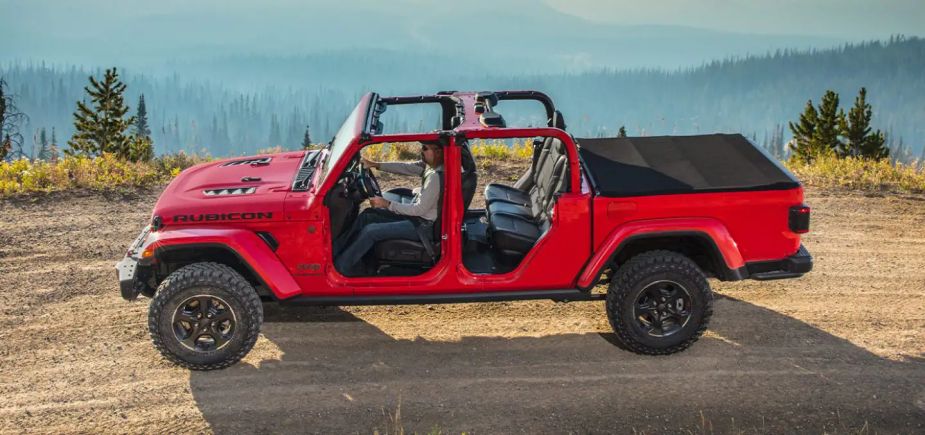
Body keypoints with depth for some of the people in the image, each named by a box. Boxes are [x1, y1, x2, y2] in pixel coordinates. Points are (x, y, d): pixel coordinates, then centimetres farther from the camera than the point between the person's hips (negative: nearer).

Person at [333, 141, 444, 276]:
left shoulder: (436, 176, -27)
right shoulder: (429, 165, 0)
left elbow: (420, 209, -25)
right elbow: (405, 167, 6)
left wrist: (387, 204, -19)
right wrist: (374, 164, -1)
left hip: (423, 225, -9)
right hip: (417, 215, 9)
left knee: (370, 231, -14)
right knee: (368, 215, 6)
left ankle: (339, 266, -1)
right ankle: (335, 251, 8)